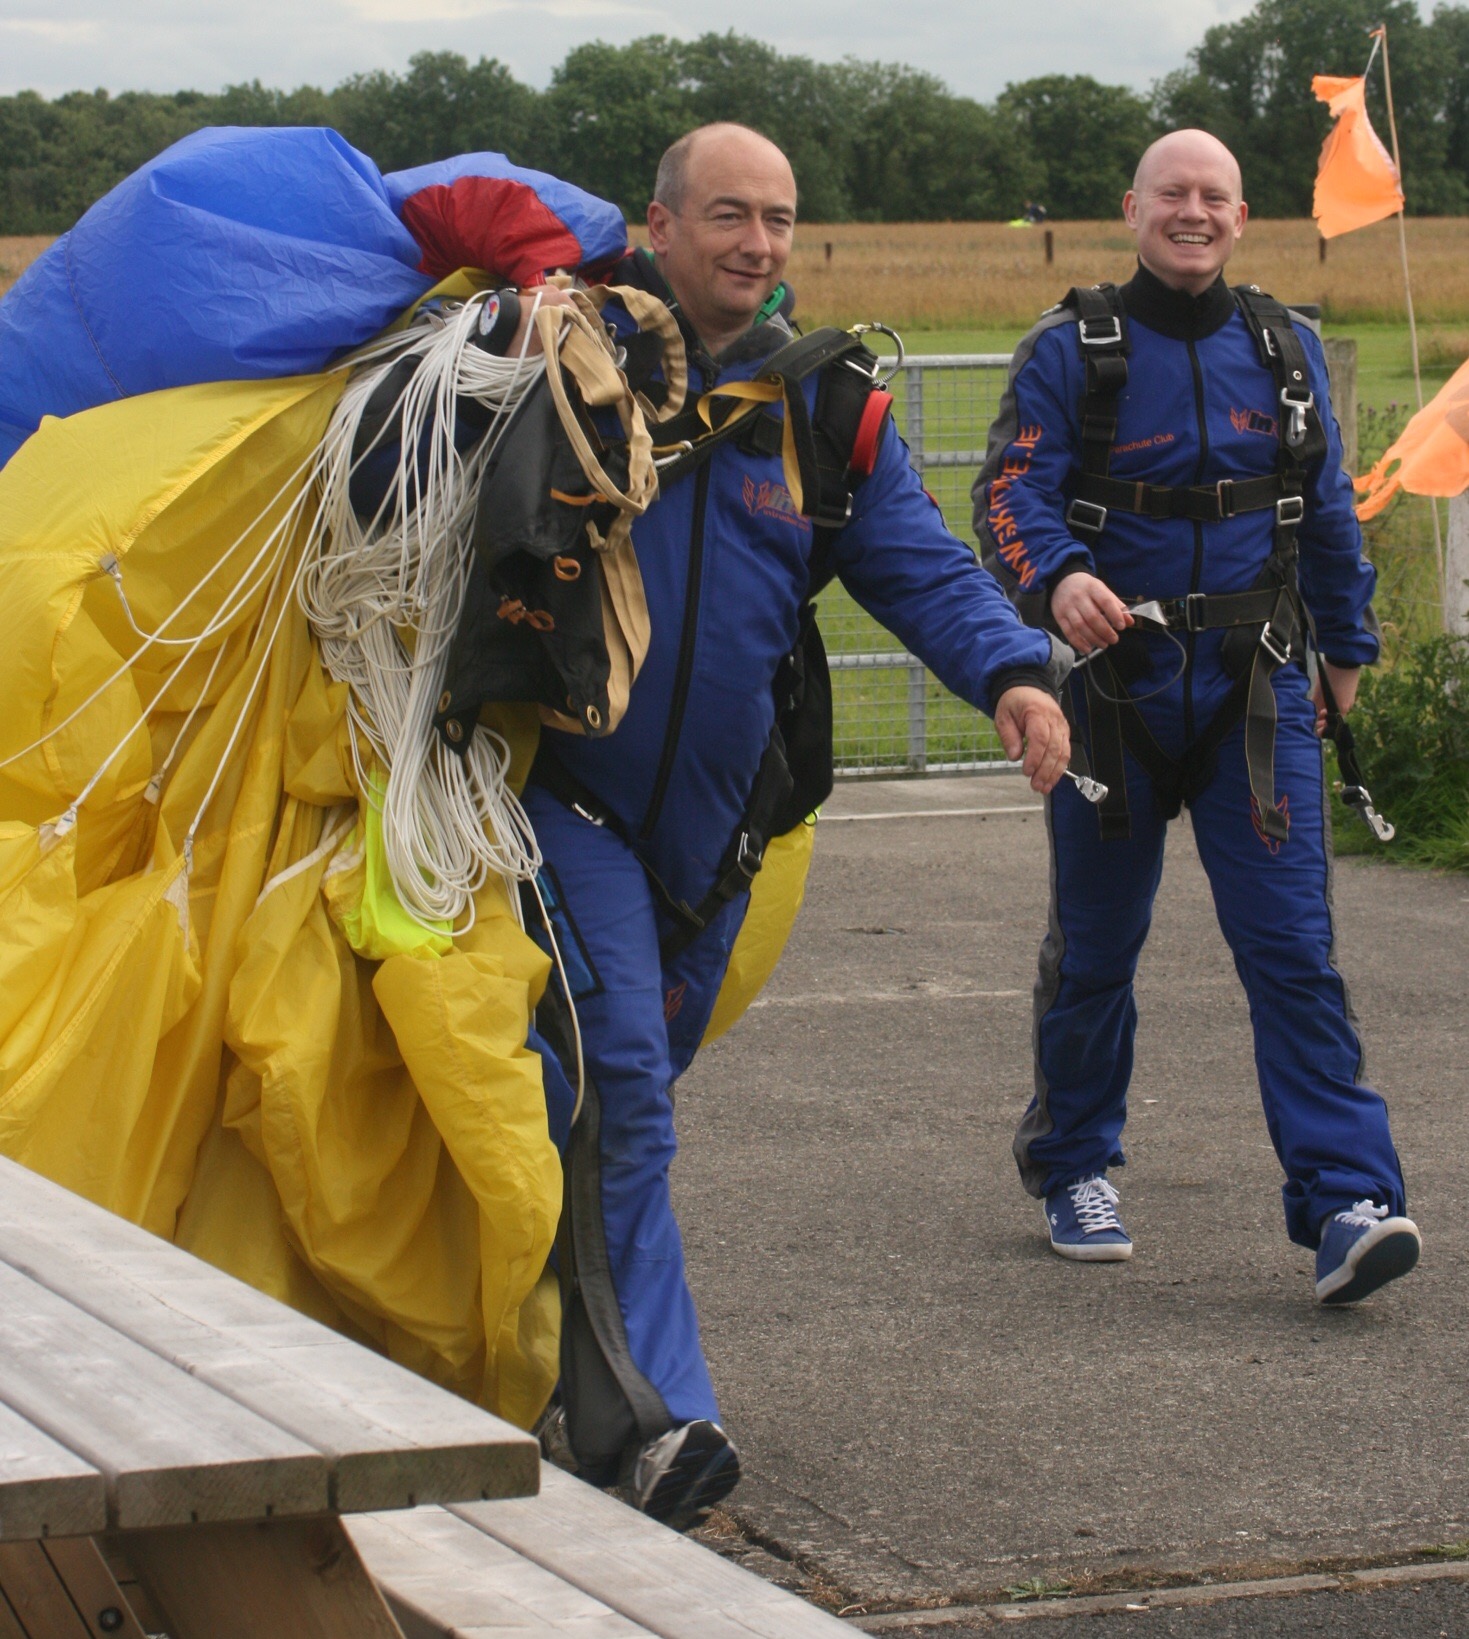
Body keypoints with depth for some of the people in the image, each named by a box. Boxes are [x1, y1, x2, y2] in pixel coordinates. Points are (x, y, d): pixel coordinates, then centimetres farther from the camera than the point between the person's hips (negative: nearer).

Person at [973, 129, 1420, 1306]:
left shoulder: (1284, 349, 8)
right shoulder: (1070, 351, -3)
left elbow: (1329, 511, 18)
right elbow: (1010, 491, -14)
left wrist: (1348, 648, 21)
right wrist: (1057, 578, -34)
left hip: (1256, 690, 1)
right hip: (1115, 683, -1)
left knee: (1294, 944, -9)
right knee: (1095, 945, 11)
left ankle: (1345, 1204, -13)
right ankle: (1076, 1171, 31)